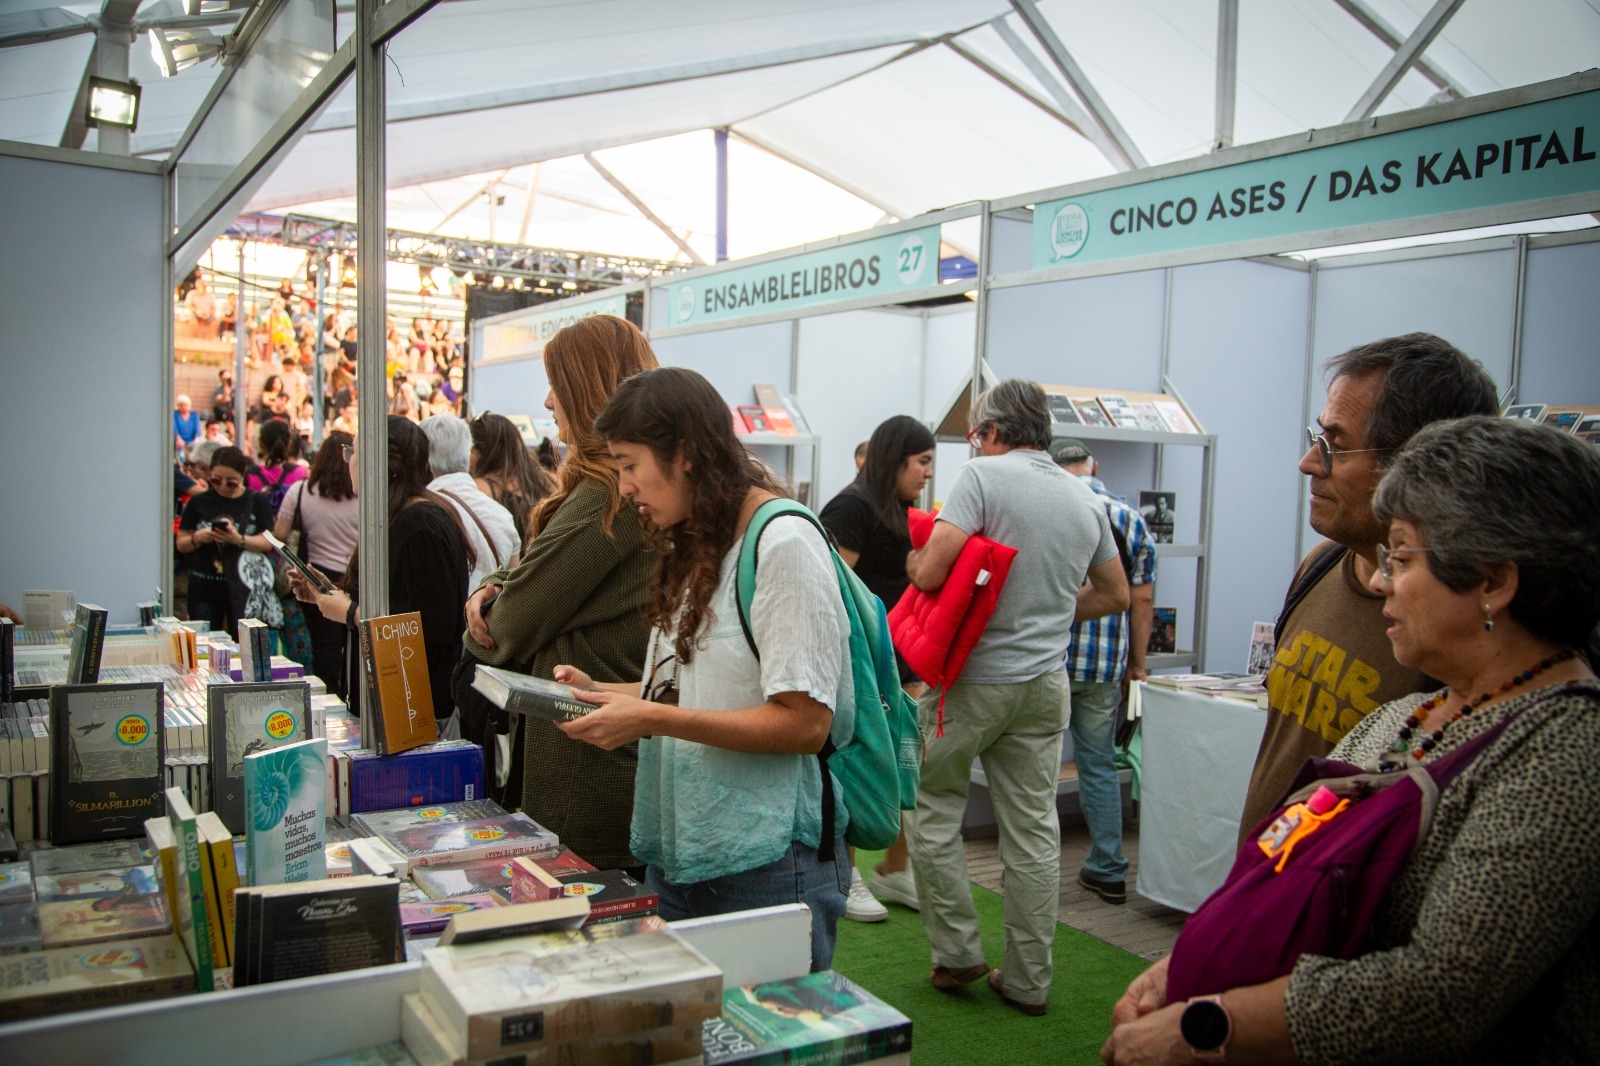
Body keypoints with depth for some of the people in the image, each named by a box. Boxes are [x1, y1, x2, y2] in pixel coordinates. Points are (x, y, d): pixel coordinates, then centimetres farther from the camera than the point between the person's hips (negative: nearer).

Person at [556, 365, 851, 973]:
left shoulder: (784, 543, -15)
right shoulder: (692, 547, 13)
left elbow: (805, 723, -19)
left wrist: (651, 719, -21)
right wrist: (601, 692, 4)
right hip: (677, 855, 8)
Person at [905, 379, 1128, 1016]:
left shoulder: (985, 475, -10)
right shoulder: (1087, 499, 9)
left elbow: (929, 572, -19)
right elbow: (1115, 595, 19)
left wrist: (913, 560, 3)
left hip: (974, 679, -6)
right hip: (1046, 683, 6)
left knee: (932, 809, 11)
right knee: (1033, 829, 10)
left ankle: (957, 952, 15)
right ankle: (1027, 980, 19)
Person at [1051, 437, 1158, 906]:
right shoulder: (1131, 519, 5)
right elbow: (1142, 599, 5)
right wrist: (1137, 663, 12)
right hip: (1106, 665, 3)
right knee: (1099, 765, 13)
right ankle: (1108, 871, 18)